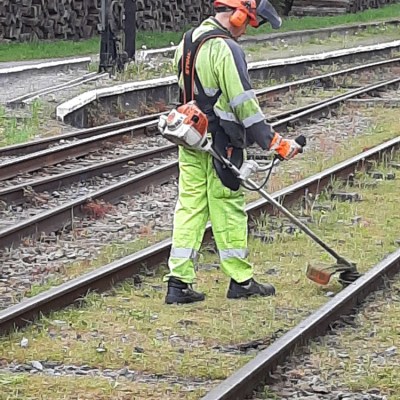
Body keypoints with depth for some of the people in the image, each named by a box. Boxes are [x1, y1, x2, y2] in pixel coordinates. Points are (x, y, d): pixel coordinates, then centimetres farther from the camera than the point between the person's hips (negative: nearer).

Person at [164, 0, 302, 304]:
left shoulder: (187, 42, 11)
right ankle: (241, 281, 12)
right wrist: (274, 141, -19)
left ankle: (179, 282, 3)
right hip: (220, 145, -8)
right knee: (228, 210, 2)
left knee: (190, 207, 7)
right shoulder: (226, 49, -17)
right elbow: (244, 103, -21)